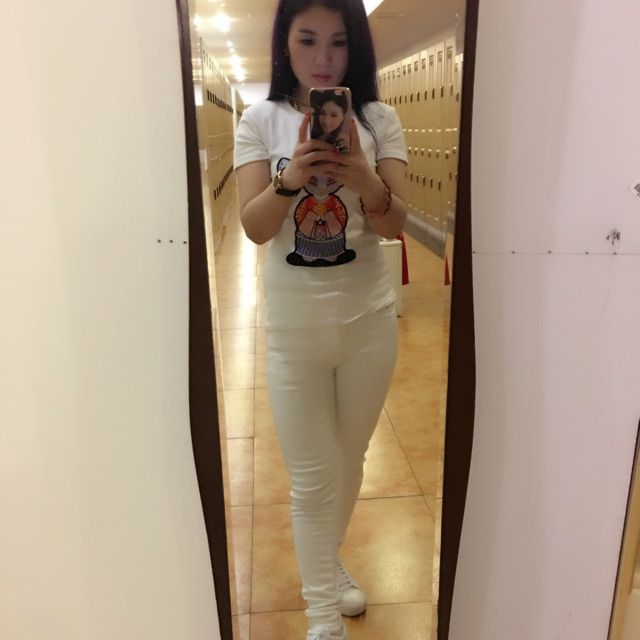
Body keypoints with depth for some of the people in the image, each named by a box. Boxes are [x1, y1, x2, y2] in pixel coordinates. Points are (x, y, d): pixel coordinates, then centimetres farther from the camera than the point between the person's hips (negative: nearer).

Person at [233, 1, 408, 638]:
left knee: (349, 460, 20)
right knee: (311, 479, 5)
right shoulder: (260, 120, -2)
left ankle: (326, 564, 48)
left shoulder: (378, 119, -1)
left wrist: (366, 182, -31)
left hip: (369, 319, 2)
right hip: (293, 326, -2)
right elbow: (254, 228, -12)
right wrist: (290, 178, -32)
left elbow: (397, 225, -10)